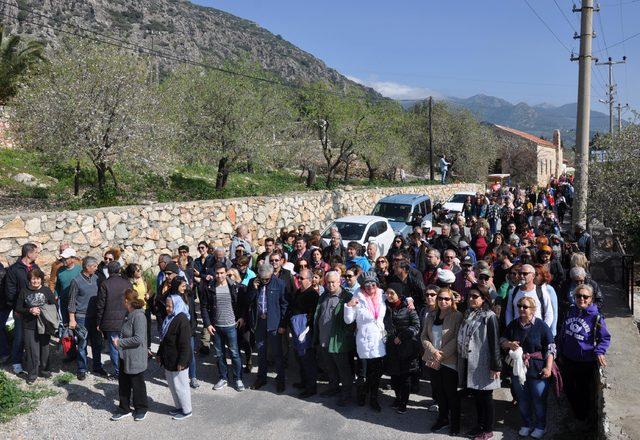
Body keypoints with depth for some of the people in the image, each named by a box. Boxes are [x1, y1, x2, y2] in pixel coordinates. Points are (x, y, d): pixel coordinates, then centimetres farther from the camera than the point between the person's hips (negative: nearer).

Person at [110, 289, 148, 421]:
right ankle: (124, 409, 32)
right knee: (123, 383, 17)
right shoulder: (128, 314, 6)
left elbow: (138, 339, -28)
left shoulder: (139, 316, -24)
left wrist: (120, 342, -20)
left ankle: (141, 409, 28)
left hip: (135, 358, -9)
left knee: (137, 384, 9)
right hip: (124, 356, 9)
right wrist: (118, 340, 5)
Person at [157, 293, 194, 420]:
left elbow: (185, 344, -23)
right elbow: (163, 339, 20)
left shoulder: (182, 320, -22)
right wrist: (160, 354, 21)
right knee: (172, 385, 18)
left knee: (180, 385, 2)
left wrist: (182, 362, -22)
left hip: (177, 361, -9)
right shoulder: (169, 318, 9)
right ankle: (179, 407, 33)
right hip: (168, 360, 9)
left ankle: (187, 411, 16)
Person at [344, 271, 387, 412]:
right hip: (364, 341, -4)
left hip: (379, 342, 4)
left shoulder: (382, 297, 3)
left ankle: (373, 399, 27)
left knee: (377, 373, 11)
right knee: (363, 373, 5)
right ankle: (361, 396, 29)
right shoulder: (358, 299, -8)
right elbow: (348, 320, -5)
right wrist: (349, 306, -21)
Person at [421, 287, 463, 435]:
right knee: (438, 392, 15)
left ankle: (454, 422, 22)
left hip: (449, 362, -4)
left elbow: (456, 339, -14)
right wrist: (433, 352, -10)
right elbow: (424, 336, 6)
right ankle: (443, 418, 32)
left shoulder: (457, 316, -8)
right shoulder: (431, 316, 8)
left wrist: (441, 355, -16)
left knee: (451, 393, 6)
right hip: (432, 361, 5)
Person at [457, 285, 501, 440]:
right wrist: (462, 361, 14)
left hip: (483, 364, -6)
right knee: (476, 396, 17)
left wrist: (496, 366, -15)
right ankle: (480, 424, 32)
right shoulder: (468, 315, 9)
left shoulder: (489, 317, -11)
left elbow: (494, 343, -14)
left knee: (485, 397, 7)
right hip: (469, 363, 6)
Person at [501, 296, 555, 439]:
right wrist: (509, 344, -11)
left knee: (539, 399, 8)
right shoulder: (513, 324, 3)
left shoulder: (541, 325, -10)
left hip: (537, 369, -4)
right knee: (522, 398, 15)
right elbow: (502, 341, 12)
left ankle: (540, 426, 28)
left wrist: (548, 367, -13)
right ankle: (526, 424, 33)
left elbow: (550, 348, -8)